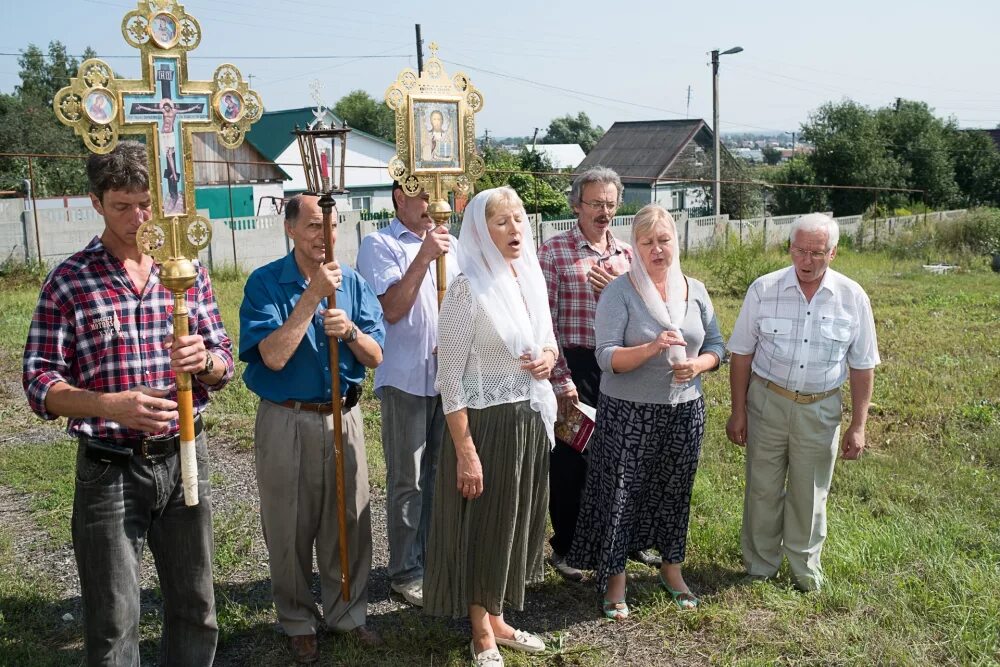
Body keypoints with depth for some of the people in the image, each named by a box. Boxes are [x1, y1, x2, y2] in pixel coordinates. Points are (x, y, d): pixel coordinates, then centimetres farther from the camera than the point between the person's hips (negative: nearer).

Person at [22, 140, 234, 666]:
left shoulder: (189, 272, 4)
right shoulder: (68, 281, -5)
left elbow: (224, 362, 7)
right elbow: (39, 381, -8)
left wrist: (204, 360, -17)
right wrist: (111, 406, -26)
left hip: (184, 461, 3)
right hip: (108, 469, -3)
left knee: (196, 612, 15)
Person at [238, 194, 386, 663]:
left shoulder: (352, 283, 2)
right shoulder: (265, 283, -9)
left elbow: (375, 357, 0)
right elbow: (274, 357, -20)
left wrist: (349, 330, -21)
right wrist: (312, 296, -23)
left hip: (343, 418, 3)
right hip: (286, 422, -3)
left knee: (349, 523, 12)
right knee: (290, 528, 9)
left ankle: (347, 614, 31)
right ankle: (297, 622, 29)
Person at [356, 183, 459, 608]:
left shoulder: (449, 243, 13)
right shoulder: (379, 245, -4)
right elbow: (392, 308, -14)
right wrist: (424, 256, -19)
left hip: (449, 375, 5)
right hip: (406, 377, -5)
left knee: (441, 474, 14)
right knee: (408, 481, 2)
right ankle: (406, 572, 14)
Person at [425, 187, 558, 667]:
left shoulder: (532, 279, 5)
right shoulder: (468, 288, -18)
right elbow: (450, 377, -18)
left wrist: (549, 356, -4)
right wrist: (465, 450, -20)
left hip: (532, 418, 7)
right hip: (487, 423, -7)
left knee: (518, 520, 18)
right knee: (484, 525, 7)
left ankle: (496, 619, 37)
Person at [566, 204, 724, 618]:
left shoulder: (695, 290, 4)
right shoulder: (619, 292, -11)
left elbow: (716, 346, 9)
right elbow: (607, 358, -18)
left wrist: (698, 364, -13)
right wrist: (652, 348, -34)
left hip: (684, 412, 4)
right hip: (629, 414, -4)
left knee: (674, 492, 16)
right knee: (621, 494, 2)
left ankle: (671, 567, 37)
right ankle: (615, 577, 21)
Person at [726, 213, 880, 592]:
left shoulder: (853, 298, -6)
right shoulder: (764, 290, -8)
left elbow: (862, 367, 1)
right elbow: (742, 354, -2)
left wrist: (858, 426, 0)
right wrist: (737, 412, -1)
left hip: (820, 409, 1)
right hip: (767, 401, 0)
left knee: (811, 494, 13)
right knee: (763, 489, 10)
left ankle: (805, 568, 32)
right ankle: (760, 567, 27)